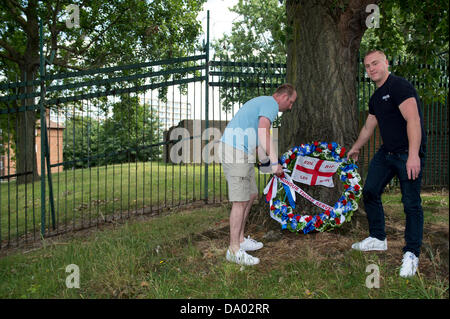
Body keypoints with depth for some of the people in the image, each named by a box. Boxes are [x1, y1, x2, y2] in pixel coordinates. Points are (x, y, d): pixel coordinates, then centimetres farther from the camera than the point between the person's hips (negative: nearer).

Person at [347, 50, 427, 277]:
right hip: (386, 152, 9)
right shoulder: (375, 98, 14)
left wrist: (413, 155, -31)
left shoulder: (400, 86, -13)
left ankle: (411, 254, 8)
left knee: (411, 204, -4)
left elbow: (413, 120, -23)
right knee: (369, 192, 9)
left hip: (409, 154, -9)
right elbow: (368, 126, 28)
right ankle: (378, 239, 25)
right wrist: (356, 148, 39)